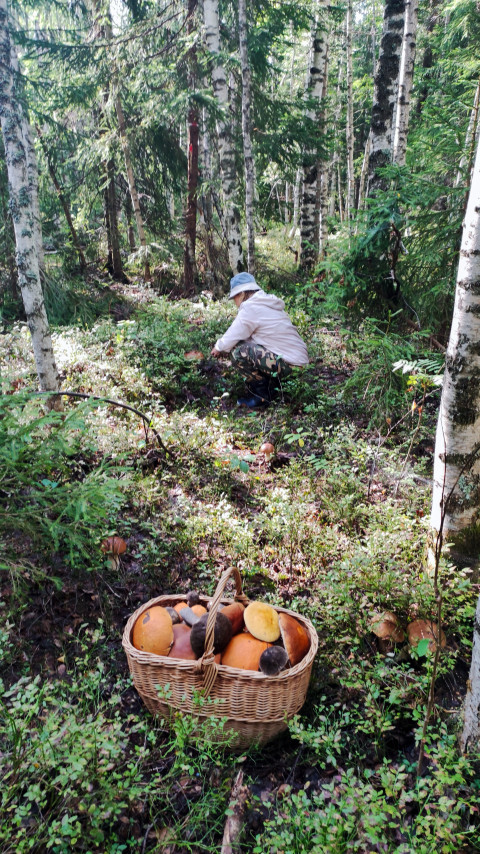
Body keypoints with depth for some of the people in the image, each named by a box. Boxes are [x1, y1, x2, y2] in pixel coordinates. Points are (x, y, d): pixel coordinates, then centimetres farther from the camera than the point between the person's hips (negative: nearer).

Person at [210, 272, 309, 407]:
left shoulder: (250, 308, -14)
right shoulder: (268, 303, 15)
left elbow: (233, 336, -10)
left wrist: (218, 348, 10)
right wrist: (223, 346, 19)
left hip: (289, 364, -10)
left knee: (238, 352, -15)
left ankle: (261, 394, -2)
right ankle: (269, 385, 17)